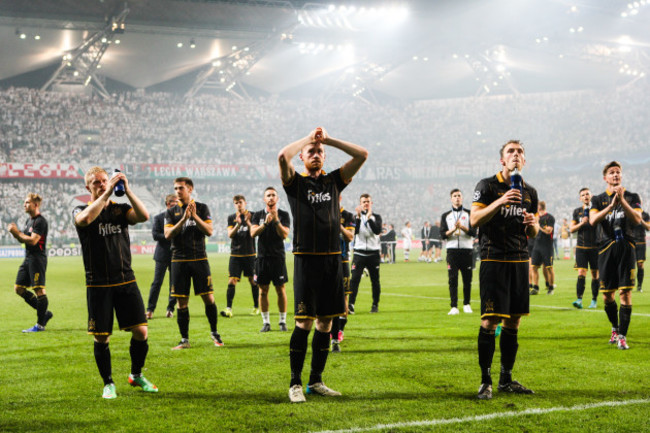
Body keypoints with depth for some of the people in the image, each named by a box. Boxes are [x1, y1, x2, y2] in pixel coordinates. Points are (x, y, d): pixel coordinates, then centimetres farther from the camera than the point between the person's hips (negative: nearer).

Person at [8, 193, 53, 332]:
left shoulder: (40, 221, -13)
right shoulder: (29, 220, 17)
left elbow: (32, 240, -21)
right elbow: (22, 239, 21)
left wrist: (16, 233, -13)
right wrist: (15, 231, 2)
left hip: (37, 258, -10)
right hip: (28, 259, 10)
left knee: (39, 290, -7)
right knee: (19, 288, 9)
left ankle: (40, 324, -1)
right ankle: (44, 313, 16)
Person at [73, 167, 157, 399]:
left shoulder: (120, 209, 8)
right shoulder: (80, 211, 2)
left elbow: (144, 216, -11)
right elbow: (85, 219, -24)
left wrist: (127, 190, -17)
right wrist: (107, 193, -24)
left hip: (126, 281, 2)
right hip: (98, 285, -2)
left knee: (141, 332, -1)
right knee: (101, 338, 1)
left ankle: (136, 375, 23)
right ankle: (108, 383, 20)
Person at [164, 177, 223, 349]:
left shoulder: (202, 208, 6)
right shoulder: (171, 212, 8)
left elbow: (209, 231, -2)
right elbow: (168, 234, -4)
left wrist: (195, 216, -14)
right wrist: (183, 219, -15)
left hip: (199, 259, -1)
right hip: (179, 260, 1)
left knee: (209, 298, -2)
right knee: (182, 301, 1)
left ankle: (214, 332, 17)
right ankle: (184, 340, 9)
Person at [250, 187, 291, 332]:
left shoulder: (283, 215, 3)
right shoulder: (258, 215, 9)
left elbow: (284, 235, -8)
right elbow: (253, 233, -5)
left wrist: (276, 221, -20)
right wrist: (265, 223, -18)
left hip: (278, 256, -2)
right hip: (262, 256, 2)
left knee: (281, 289, 0)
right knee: (263, 290, 3)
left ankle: (282, 321, 8)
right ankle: (266, 322, 10)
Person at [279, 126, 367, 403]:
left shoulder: (334, 180, 14)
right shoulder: (295, 182, 4)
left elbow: (362, 155, 8)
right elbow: (283, 156, -16)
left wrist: (328, 139, 5)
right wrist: (308, 138, -1)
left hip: (332, 259, 4)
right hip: (306, 258, -4)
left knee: (326, 321, 7)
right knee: (304, 321, -7)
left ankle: (316, 381, 17)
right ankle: (295, 383, 1)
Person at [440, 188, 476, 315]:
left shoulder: (469, 214, 10)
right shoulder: (446, 216, 13)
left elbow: (474, 233, -1)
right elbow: (442, 234, 3)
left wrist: (462, 227, -15)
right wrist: (453, 229, -13)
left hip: (466, 249, 0)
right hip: (452, 249, 0)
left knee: (467, 279, 2)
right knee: (453, 279, -5)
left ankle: (467, 304, 15)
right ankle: (454, 307, -5)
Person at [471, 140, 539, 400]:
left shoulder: (530, 192, 14)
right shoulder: (487, 186, -2)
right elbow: (474, 220, -12)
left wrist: (532, 224, -2)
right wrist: (500, 202, -23)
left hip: (520, 261, 5)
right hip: (493, 259, -5)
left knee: (513, 322, 7)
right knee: (489, 321, -9)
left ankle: (506, 379, 17)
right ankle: (485, 381, 0)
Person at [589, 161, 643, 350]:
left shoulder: (632, 197, 9)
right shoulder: (598, 199, 11)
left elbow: (637, 219, -8)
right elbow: (593, 220, -7)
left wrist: (622, 200, -18)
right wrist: (611, 205, -19)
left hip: (626, 249, -1)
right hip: (606, 249, 2)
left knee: (625, 293, -8)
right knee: (607, 296, 5)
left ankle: (622, 336, -4)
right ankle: (615, 328, 29)